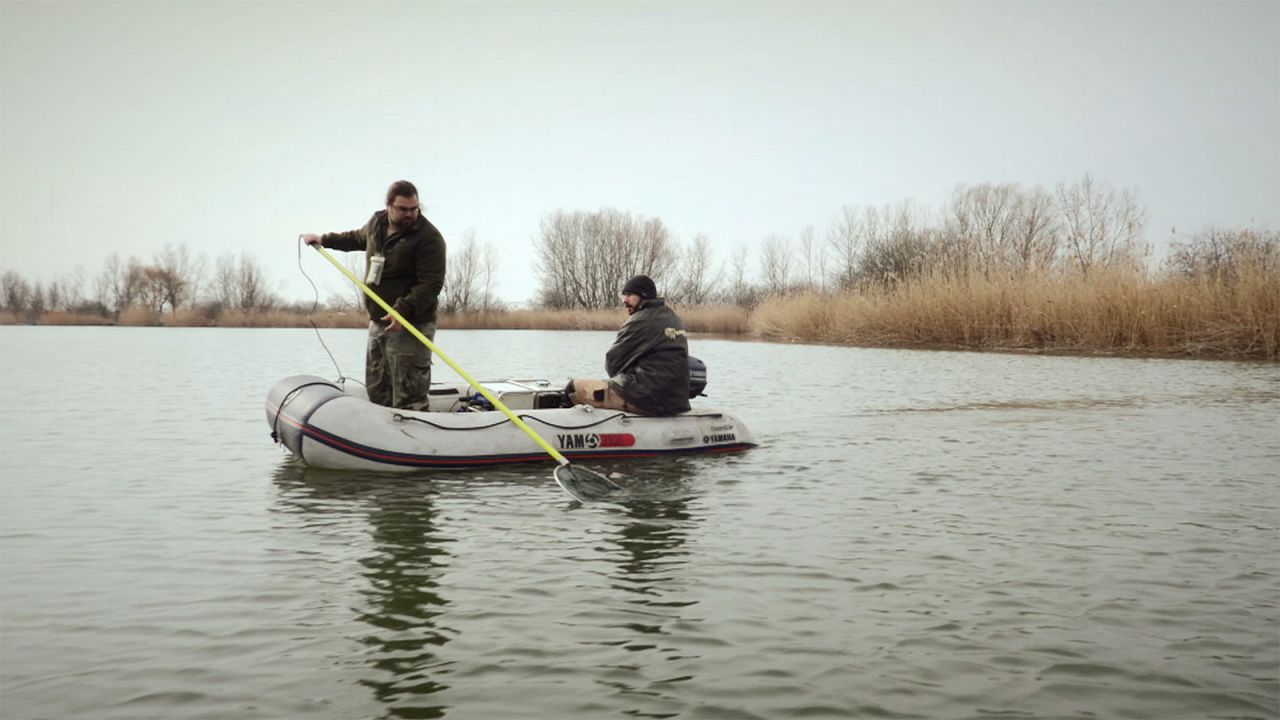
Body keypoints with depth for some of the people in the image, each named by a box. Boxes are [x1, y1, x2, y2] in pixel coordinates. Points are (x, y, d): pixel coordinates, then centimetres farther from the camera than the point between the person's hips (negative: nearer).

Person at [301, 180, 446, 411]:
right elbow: (358, 238, 35)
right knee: (376, 390, 13)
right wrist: (324, 240, 41)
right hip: (378, 322, 8)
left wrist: (403, 310, -29)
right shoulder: (376, 223, 11)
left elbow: (431, 284, -20)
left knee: (408, 398, -12)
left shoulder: (428, 238, -14)